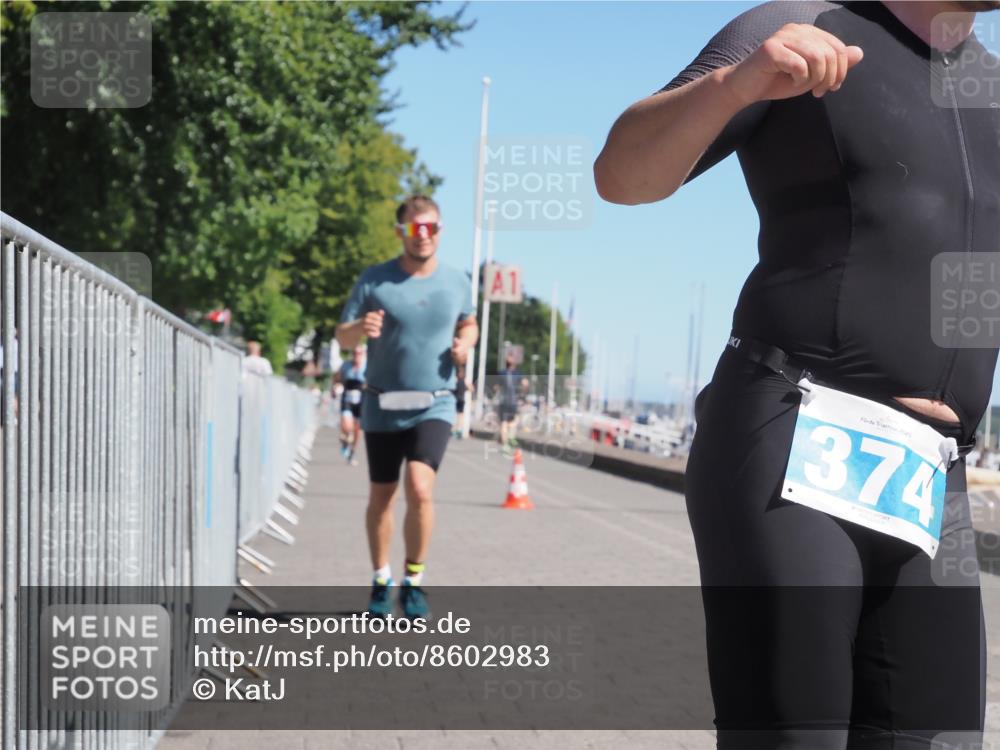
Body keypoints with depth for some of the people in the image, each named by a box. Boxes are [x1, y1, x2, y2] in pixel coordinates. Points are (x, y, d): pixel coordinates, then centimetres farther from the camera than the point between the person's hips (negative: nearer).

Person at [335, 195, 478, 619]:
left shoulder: (457, 282, 3)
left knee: (420, 489, -19)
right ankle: (381, 580, 29)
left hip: (434, 405, 0)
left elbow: (469, 323, 22)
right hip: (382, 407, 1)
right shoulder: (374, 280, -3)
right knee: (381, 497, 10)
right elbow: (342, 336, -2)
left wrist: (465, 343, -2)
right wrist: (361, 328, -25)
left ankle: (413, 580, 0)